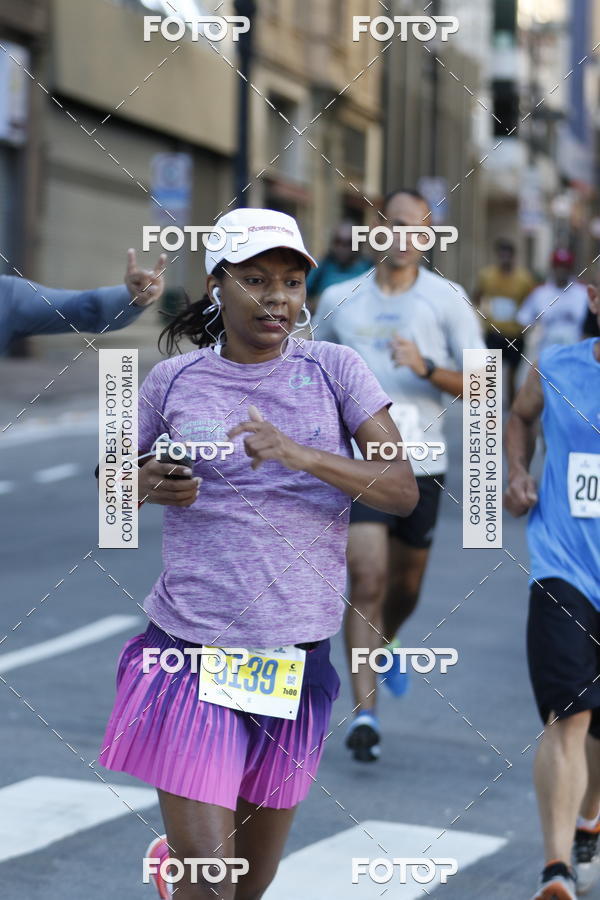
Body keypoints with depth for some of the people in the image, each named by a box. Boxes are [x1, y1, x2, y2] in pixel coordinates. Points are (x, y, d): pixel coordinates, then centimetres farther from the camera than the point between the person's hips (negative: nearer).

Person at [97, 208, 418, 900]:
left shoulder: (336, 370, 1)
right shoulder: (172, 381, 1)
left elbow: (404, 493, -8)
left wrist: (300, 455, -23)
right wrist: (148, 486, -8)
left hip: (300, 653, 2)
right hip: (189, 648, -2)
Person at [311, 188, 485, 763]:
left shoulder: (447, 299, 0)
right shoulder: (340, 299, 5)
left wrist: (426, 368, -21)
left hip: (422, 464, 1)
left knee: (405, 585, 14)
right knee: (366, 581, -14)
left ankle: (384, 643, 49)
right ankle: (365, 712, -14)